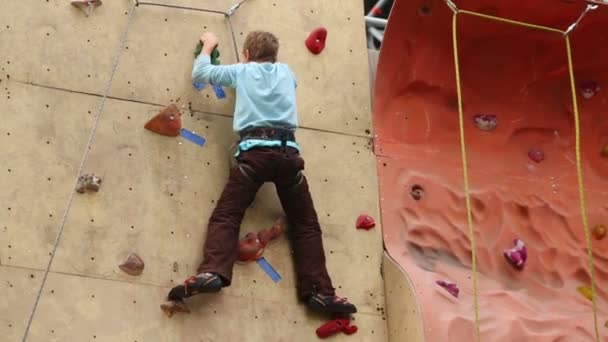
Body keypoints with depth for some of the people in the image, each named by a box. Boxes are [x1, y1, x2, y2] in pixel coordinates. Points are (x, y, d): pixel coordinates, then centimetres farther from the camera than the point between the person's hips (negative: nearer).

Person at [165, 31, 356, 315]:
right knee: (306, 225, 8)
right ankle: (321, 292, 0)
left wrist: (208, 45, 44)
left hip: (254, 151, -2)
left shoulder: (241, 71, 16)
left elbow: (199, 72, 26)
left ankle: (211, 273, -26)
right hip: (288, 151, 2)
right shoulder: (286, 71, 23)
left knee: (225, 217, -3)